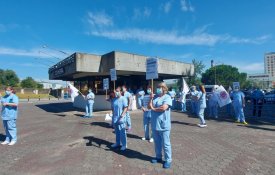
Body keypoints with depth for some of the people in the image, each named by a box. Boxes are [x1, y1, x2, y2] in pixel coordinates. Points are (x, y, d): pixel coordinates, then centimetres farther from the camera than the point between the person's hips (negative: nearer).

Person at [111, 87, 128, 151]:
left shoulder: (123, 99, -10)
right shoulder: (115, 99, 9)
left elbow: (126, 108, -14)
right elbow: (114, 108, 15)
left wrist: (122, 115, -22)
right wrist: (113, 115, 10)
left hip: (121, 118, -6)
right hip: (115, 118, 6)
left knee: (122, 132, 0)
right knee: (117, 131, 17)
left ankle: (124, 145, 11)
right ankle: (117, 143, 31)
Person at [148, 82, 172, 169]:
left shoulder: (167, 97, -10)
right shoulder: (155, 97, 8)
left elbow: (163, 108, -23)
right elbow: (149, 106, 4)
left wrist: (153, 108, -10)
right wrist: (151, 98, -8)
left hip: (163, 125, -6)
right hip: (154, 124, 6)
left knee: (165, 144, 5)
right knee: (157, 142, 19)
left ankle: (168, 160, 20)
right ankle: (158, 157, 36)